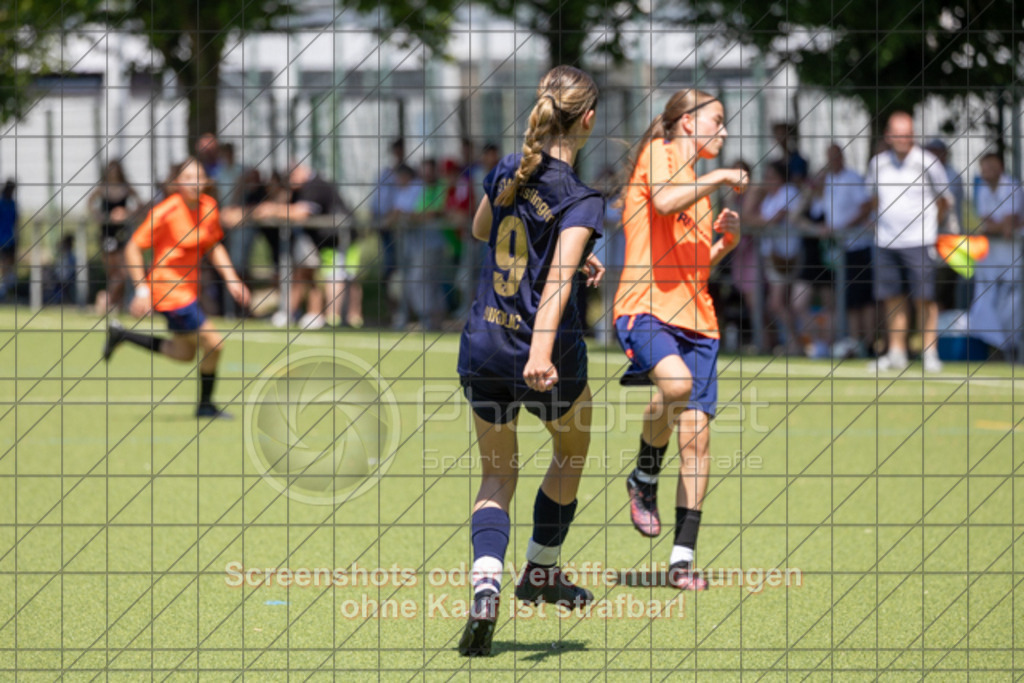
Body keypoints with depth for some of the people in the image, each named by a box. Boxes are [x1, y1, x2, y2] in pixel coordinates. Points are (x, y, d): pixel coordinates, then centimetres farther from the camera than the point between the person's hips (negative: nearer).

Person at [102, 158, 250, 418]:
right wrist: (142, 290, -22)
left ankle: (120, 334, 31)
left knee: (185, 353, 20)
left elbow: (214, 247, 16)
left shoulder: (209, 206, 0)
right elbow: (132, 249, -16)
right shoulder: (165, 212, -21)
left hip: (188, 287, 8)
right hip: (169, 290, -8)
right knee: (214, 343, -9)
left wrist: (232, 280, 6)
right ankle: (205, 405, 12)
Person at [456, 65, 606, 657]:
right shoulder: (581, 201, -15)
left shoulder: (506, 172, 3)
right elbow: (558, 279, -30)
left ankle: (486, 584, -14)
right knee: (574, 448, 25)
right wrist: (542, 351, -43)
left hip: (483, 347, 5)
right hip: (547, 359, -5)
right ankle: (542, 574, 36)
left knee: (497, 476, 13)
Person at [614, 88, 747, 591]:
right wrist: (720, 177, -10)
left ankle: (683, 559, 1)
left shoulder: (700, 182, 24)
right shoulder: (659, 153, 1)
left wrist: (727, 240, 13)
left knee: (696, 435, -2)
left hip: (695, 317, 7)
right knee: (677, 382, -34)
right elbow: (665, 201, -21)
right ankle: (644, 480, -7)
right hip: (645, 308, -7)